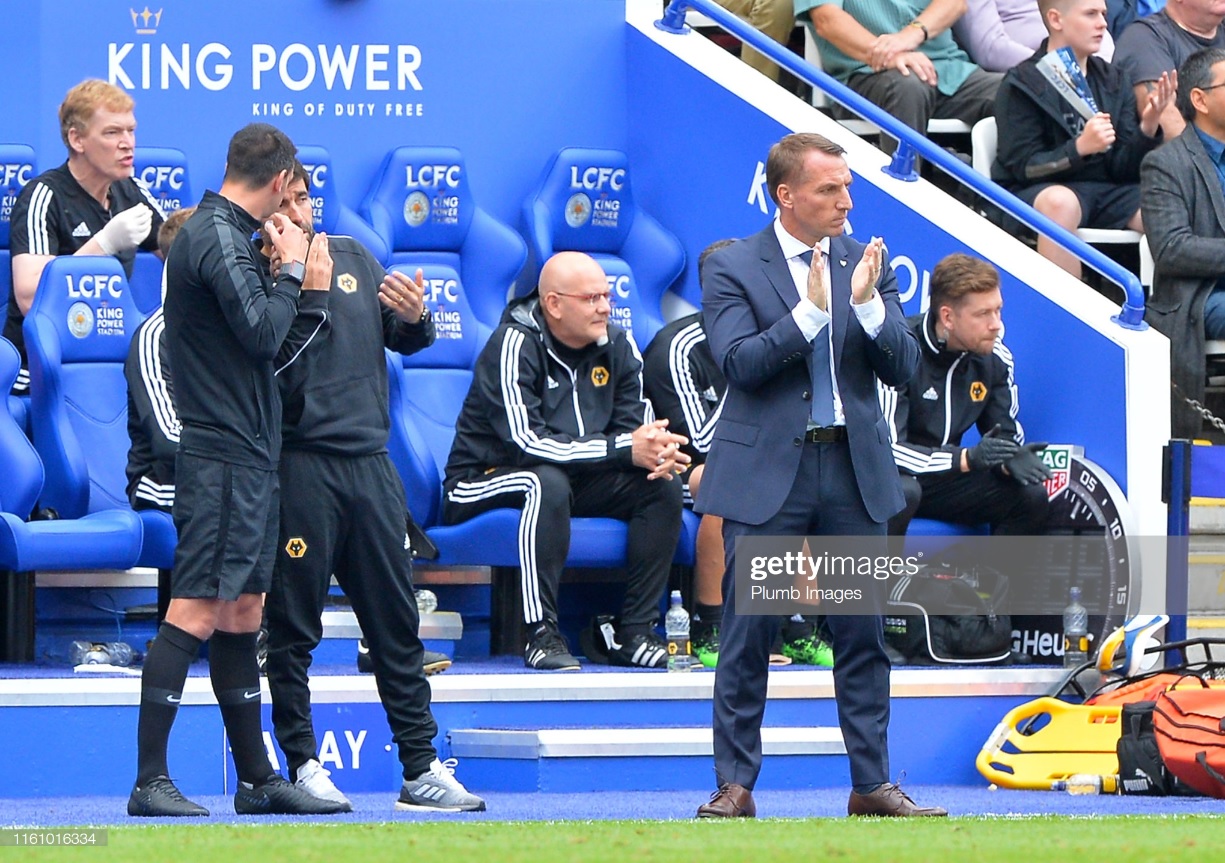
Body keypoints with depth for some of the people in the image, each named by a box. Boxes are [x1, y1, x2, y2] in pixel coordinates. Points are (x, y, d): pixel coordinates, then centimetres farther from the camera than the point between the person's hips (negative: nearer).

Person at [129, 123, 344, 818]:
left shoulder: (227, 234, 19)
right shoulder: (219, 238, -12)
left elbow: (269, 343, 21)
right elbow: (262, 333, -18)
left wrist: (308, 289, 12)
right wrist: (292, 273, -4)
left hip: (248, 454, 11)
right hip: (223, 455, -11)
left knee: (243, 616, 12)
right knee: (195, 614, -12)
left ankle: (259, 779, 16)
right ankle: (150, 781, -13)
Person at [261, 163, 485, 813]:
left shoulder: (351, 257, 14)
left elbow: (406, 342, 20)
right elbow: (266, 366, -18)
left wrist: (415, 317, -1)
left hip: (370, 461, 5)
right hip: (300, 462, -5)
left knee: (397, 623, 6)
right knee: (294, 625, -1)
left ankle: (421, 769, 8)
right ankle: (303, 764, 6)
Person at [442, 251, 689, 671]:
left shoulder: (617, 345, -1)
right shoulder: (515, 345, -21)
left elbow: (634, 427, -1)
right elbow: (527, 443, -29)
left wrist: (656, 452, -27)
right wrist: (623, 449, -32)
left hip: (574, 479, 7)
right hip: (483, 483, -7)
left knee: (663, 485, -13)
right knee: (548, 482, -38)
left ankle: (634, 632, -14)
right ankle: (541, 634, -35)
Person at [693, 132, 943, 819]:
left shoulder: (869, 265, 9)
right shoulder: (734, 268, -1)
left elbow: (904, 368, 2)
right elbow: (740, 362, -14)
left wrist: (868, 304, -13)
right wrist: (810, 310, -21)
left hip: (855, 469, 3)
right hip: (767, 472, -3)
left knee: (865, 631, 5)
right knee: (749, 633, -1)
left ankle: (873, 783, 11)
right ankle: (736, 785, 5)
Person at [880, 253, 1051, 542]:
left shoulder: (994, 357, -4)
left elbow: (1004, 434, 5)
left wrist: (1012, 460, -22)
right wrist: (967, 458, -38)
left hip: (944, 480, 6)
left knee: (1030, 495, -12)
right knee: (899, 493, -39)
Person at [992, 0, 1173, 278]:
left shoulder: (1111, 80, 11)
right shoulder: (1023, 83, -4)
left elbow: (1122, 167, 7)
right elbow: (1024, 166, -10)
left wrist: (1148, 127, -12)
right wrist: (1079, 148, -25)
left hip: (1106, 189, 5)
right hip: (1034, 193, -5)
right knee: (1060, 202, -39)